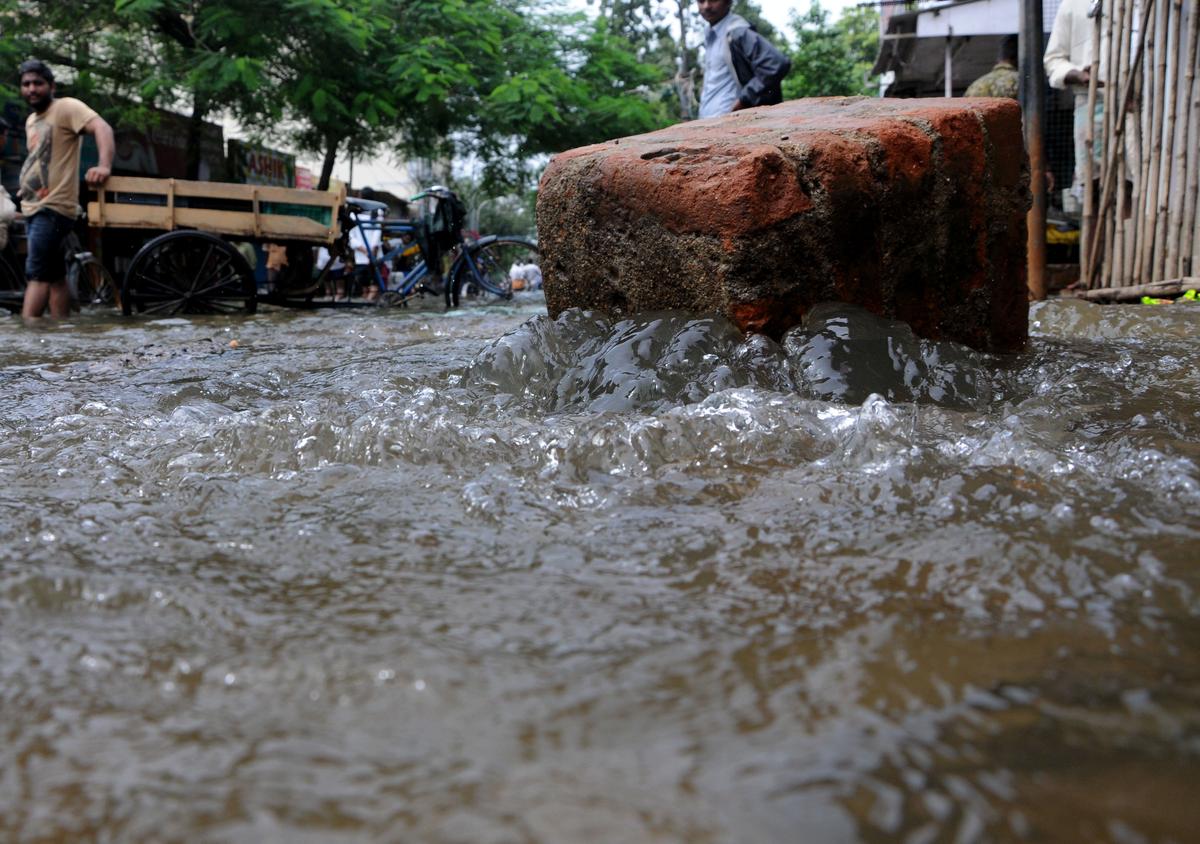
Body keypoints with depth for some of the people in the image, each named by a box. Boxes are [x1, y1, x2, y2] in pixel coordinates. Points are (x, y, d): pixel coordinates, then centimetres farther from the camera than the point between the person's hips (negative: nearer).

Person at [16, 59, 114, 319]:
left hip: (52, 208, -9)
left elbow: (102, 127, -23)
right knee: (54, 276, 8)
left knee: (37, 273, -14)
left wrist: (104, 166, -39)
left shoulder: (66, 107, -8)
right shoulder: (31, 121, 20)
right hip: (34, 208, 9)